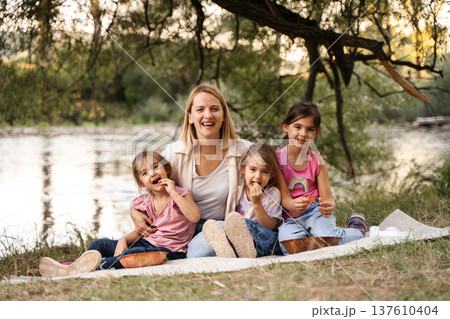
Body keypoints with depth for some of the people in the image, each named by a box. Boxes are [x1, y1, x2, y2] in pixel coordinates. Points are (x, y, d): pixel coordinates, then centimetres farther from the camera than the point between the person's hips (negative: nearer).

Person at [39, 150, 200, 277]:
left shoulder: (180, 194, -6)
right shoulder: (145, 202, 8)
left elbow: (195, 217, -24)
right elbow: (139, 232, 12)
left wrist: (173, 193, -23)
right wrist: (123, 240, -10)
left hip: (170, 249, -6)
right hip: (147, 242, 7)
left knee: (135, 252, -36)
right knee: (101, 244, -2)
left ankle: (98, 266, -48)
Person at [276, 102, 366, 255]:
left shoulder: (317, 161, 2)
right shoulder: (277, 158, -5)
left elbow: (328, 199, 2)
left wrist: (329, 206, -23)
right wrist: (293, 205, -28)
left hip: (314, 210, 1)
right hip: (288, 218, -1)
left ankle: (357, 229, 6)